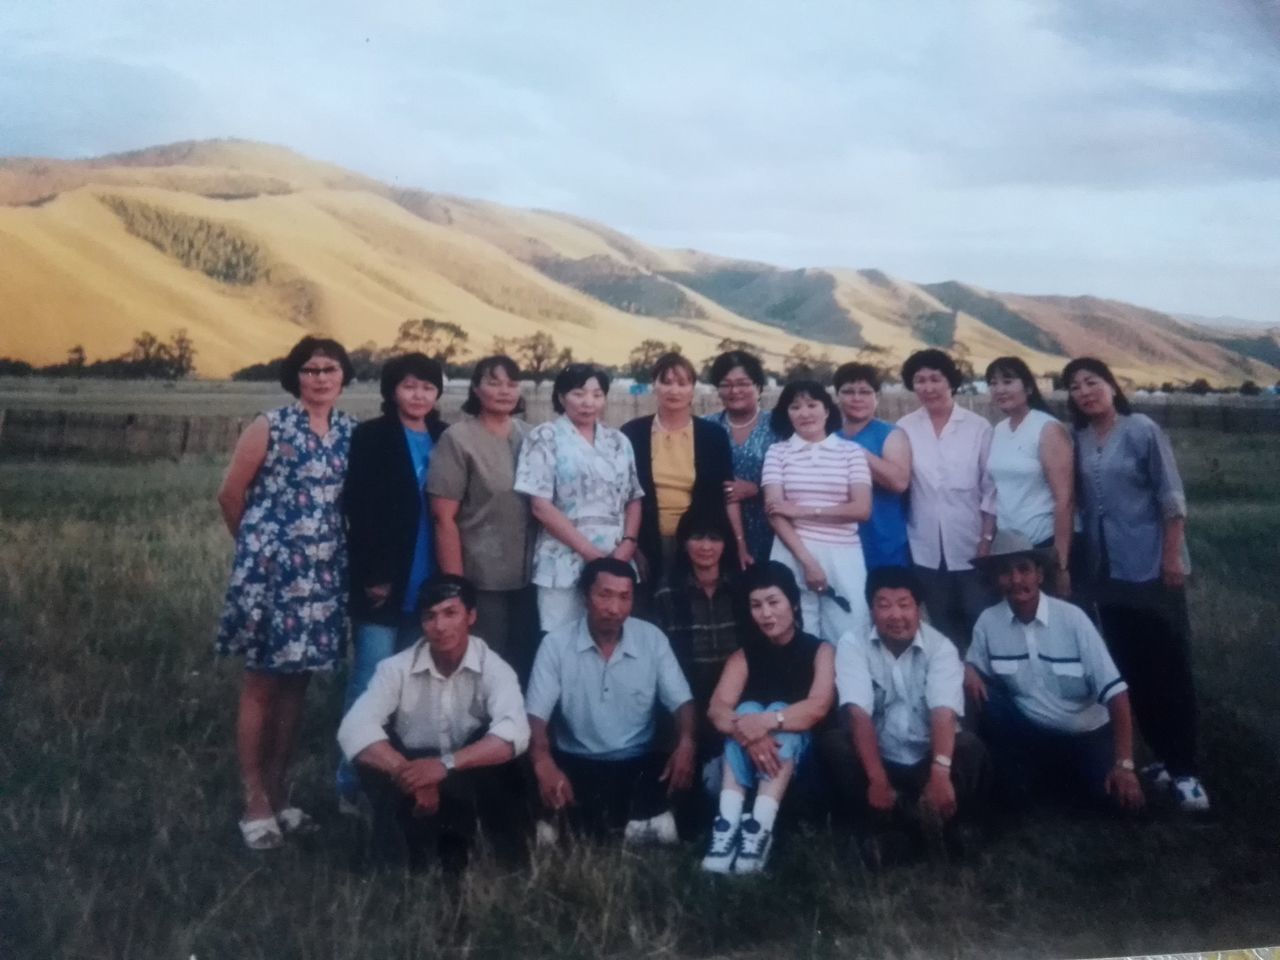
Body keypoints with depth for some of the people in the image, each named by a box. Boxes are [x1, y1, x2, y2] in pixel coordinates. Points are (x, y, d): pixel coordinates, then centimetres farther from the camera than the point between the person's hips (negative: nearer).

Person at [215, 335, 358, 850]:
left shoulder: (352, 432, 5)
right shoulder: (270, 427, -7)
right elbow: (230, 493, -2)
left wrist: (327, 544, 7)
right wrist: (254, 543, 9)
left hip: (322, 574, 5)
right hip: (271, 568, -4)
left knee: (296, 683, 12)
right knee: (261, 685, 3)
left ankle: (279, 794, 25)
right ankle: (255, 803, 12)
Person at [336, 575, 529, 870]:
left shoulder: (493, 668, -16)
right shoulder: (397, 668, -13)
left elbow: (514, 735, -34)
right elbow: (354, 730, -26)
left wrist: (446, 763, -46)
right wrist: (409, 774, -39)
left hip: (472, 782, 0)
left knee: (494, 744, -31)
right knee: (376, 761, -30)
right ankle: (407, 865, -12)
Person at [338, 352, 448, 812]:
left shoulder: (444, 440, 9)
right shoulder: (370, 437, -3)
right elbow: (357, 510, -8)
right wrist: (372, 574, -14)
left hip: (427, 584, 4)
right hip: (384, 581, -4)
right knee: (373, 682, -2)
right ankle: (352, 782, 9)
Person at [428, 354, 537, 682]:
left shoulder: (530, 436, 7)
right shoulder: (458, 438, -7)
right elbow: (444, 517, -10)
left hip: (528, 577, 5)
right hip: (482, 581, -4)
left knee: (526, 664, 13)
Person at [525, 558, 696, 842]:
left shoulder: (652, 639, -1)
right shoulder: (556, 643, -7)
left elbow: (681, 701, -2)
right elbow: (536, 715, -11)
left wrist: (686, 743, -26)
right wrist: (543, 762, -33)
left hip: (640, 761, 1)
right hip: (576, 763, -1)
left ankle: (644, 822, 5)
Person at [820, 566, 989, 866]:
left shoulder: (941, 647, -7)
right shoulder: (853, 645, -8)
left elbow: (943, 712, -23)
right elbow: (859, 713, -21)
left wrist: (941, 773, -41)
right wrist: (878, 780, -33)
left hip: (927, 763, 0)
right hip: (878, 761, 0)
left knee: (970, 748, -29)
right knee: (833, 743, -28)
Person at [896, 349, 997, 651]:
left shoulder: (978, 427, -2)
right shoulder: (905, 428, 2)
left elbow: (991, 487, -2)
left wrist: (987, 538, -6)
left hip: (970, 544, -1)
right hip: (926, 547, 1)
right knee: (942, 624, 12)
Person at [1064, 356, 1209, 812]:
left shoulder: (1142, 430, -7)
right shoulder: (1078, 440, 5)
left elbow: (1171, 496, -9)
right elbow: (1081, 501, 9)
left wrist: (1173, 556, -13)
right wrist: (1081, 558, 6)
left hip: (1151, 567, -5)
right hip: (1107, 571, 5)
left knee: (1169, 667, -1)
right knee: (1131, 669, 9)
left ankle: (1184, 770, 6)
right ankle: (1162, 757, 21)